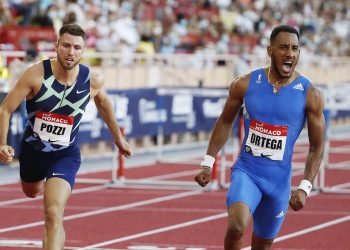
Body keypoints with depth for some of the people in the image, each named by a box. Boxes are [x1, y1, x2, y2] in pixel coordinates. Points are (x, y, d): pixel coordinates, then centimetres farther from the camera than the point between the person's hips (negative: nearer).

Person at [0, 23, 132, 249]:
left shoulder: (92, 81, -18)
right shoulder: (36, 74, -25)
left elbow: (103, 102, 7)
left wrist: (118, 138, 19)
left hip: (66, 155, -2)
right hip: (32, 150, 2)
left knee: (53, 214, -22)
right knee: (32, 192, 33)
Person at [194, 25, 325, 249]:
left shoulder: (310, 94, -7)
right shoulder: (245, 85, -6)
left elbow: (317, 147, -2)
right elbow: (225, 123, 9)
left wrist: (305, 187, -12)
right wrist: (208, 163, 5)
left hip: (279, 180, 1)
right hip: (246, 171, -1)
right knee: (237, 226, -28)